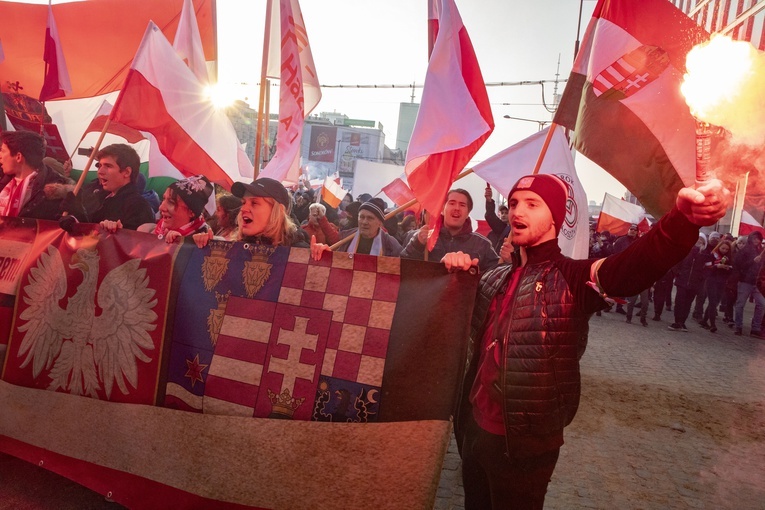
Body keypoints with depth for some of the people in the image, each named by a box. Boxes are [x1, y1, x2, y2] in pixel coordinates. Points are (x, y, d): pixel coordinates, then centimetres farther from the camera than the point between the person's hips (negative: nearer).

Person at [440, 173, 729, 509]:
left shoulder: (573, 279, -12)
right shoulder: (495, 279, 6)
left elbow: (637, 263, -32)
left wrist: (683, 218, -52)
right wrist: (455, 275, -5)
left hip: (525, 444, -5)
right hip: (473, 427, 5)